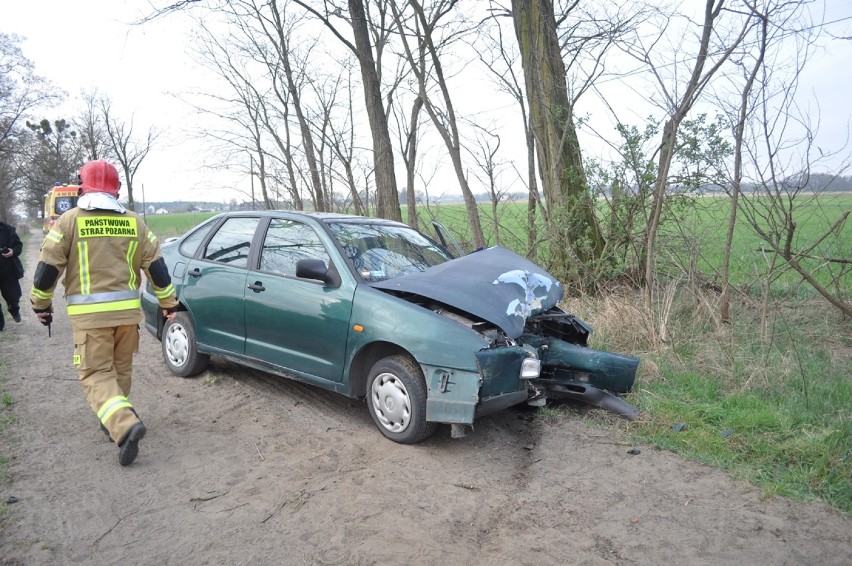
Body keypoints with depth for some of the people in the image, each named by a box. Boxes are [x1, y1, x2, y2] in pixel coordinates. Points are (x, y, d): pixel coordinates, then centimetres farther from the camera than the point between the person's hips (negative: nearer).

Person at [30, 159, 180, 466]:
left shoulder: (70, 220, -3)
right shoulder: (133, 221, 7)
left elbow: (47, 268, -3)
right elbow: (156, 266, 8)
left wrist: (41, 304, 13)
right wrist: (169, 302, 17)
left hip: (89, 314, -3)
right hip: (128, 310, 4)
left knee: (96, 374, 1)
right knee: (120, 370, 19)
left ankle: (125, 425, -19)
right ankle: (115, 422, 32)